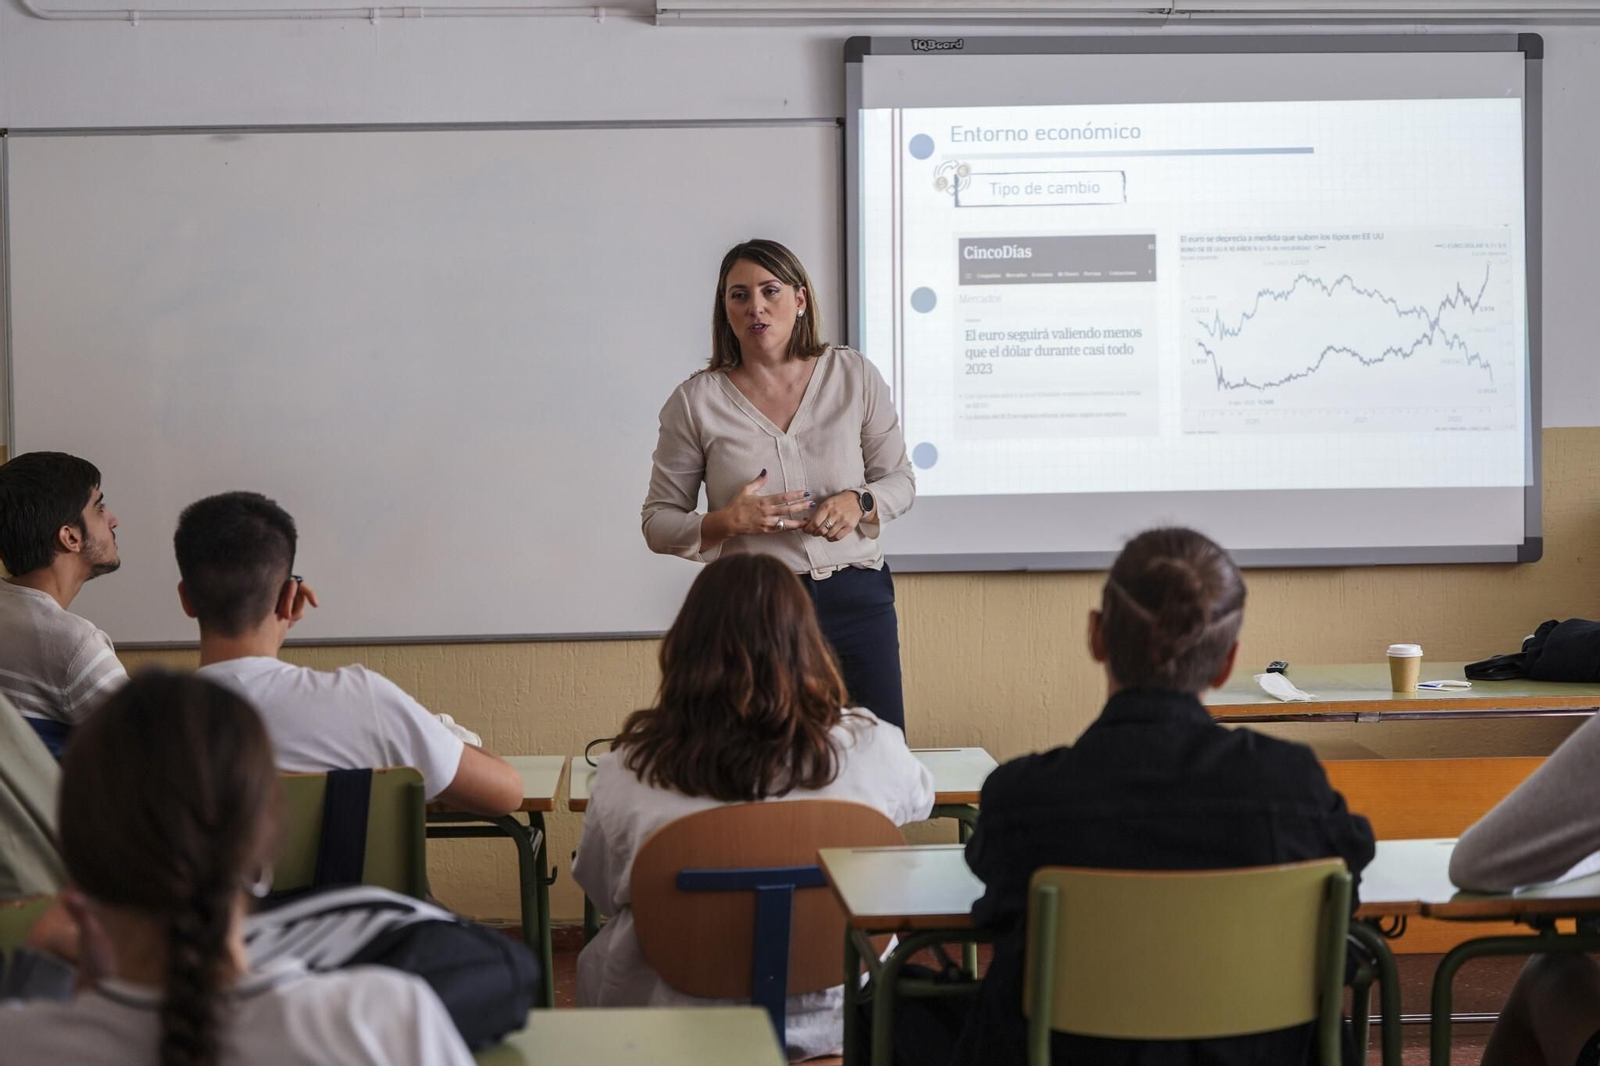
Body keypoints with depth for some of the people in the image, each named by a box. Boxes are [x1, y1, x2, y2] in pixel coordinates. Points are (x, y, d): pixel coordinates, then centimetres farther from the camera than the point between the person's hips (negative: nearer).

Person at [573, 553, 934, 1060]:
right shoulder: (869, 748, -13)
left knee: (595, 960, 32)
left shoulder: (627, 772, -15)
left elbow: (600, 888, 3)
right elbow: (919, 798, 11)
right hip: (832, 1022, 1)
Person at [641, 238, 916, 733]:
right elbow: (658, 523, 2)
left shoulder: (854, 376, 2)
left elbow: (900, 479, 10)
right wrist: (726, 522, -17)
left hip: (856, 599, 2)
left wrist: (860, 502, -11)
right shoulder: (696, 402, -1)